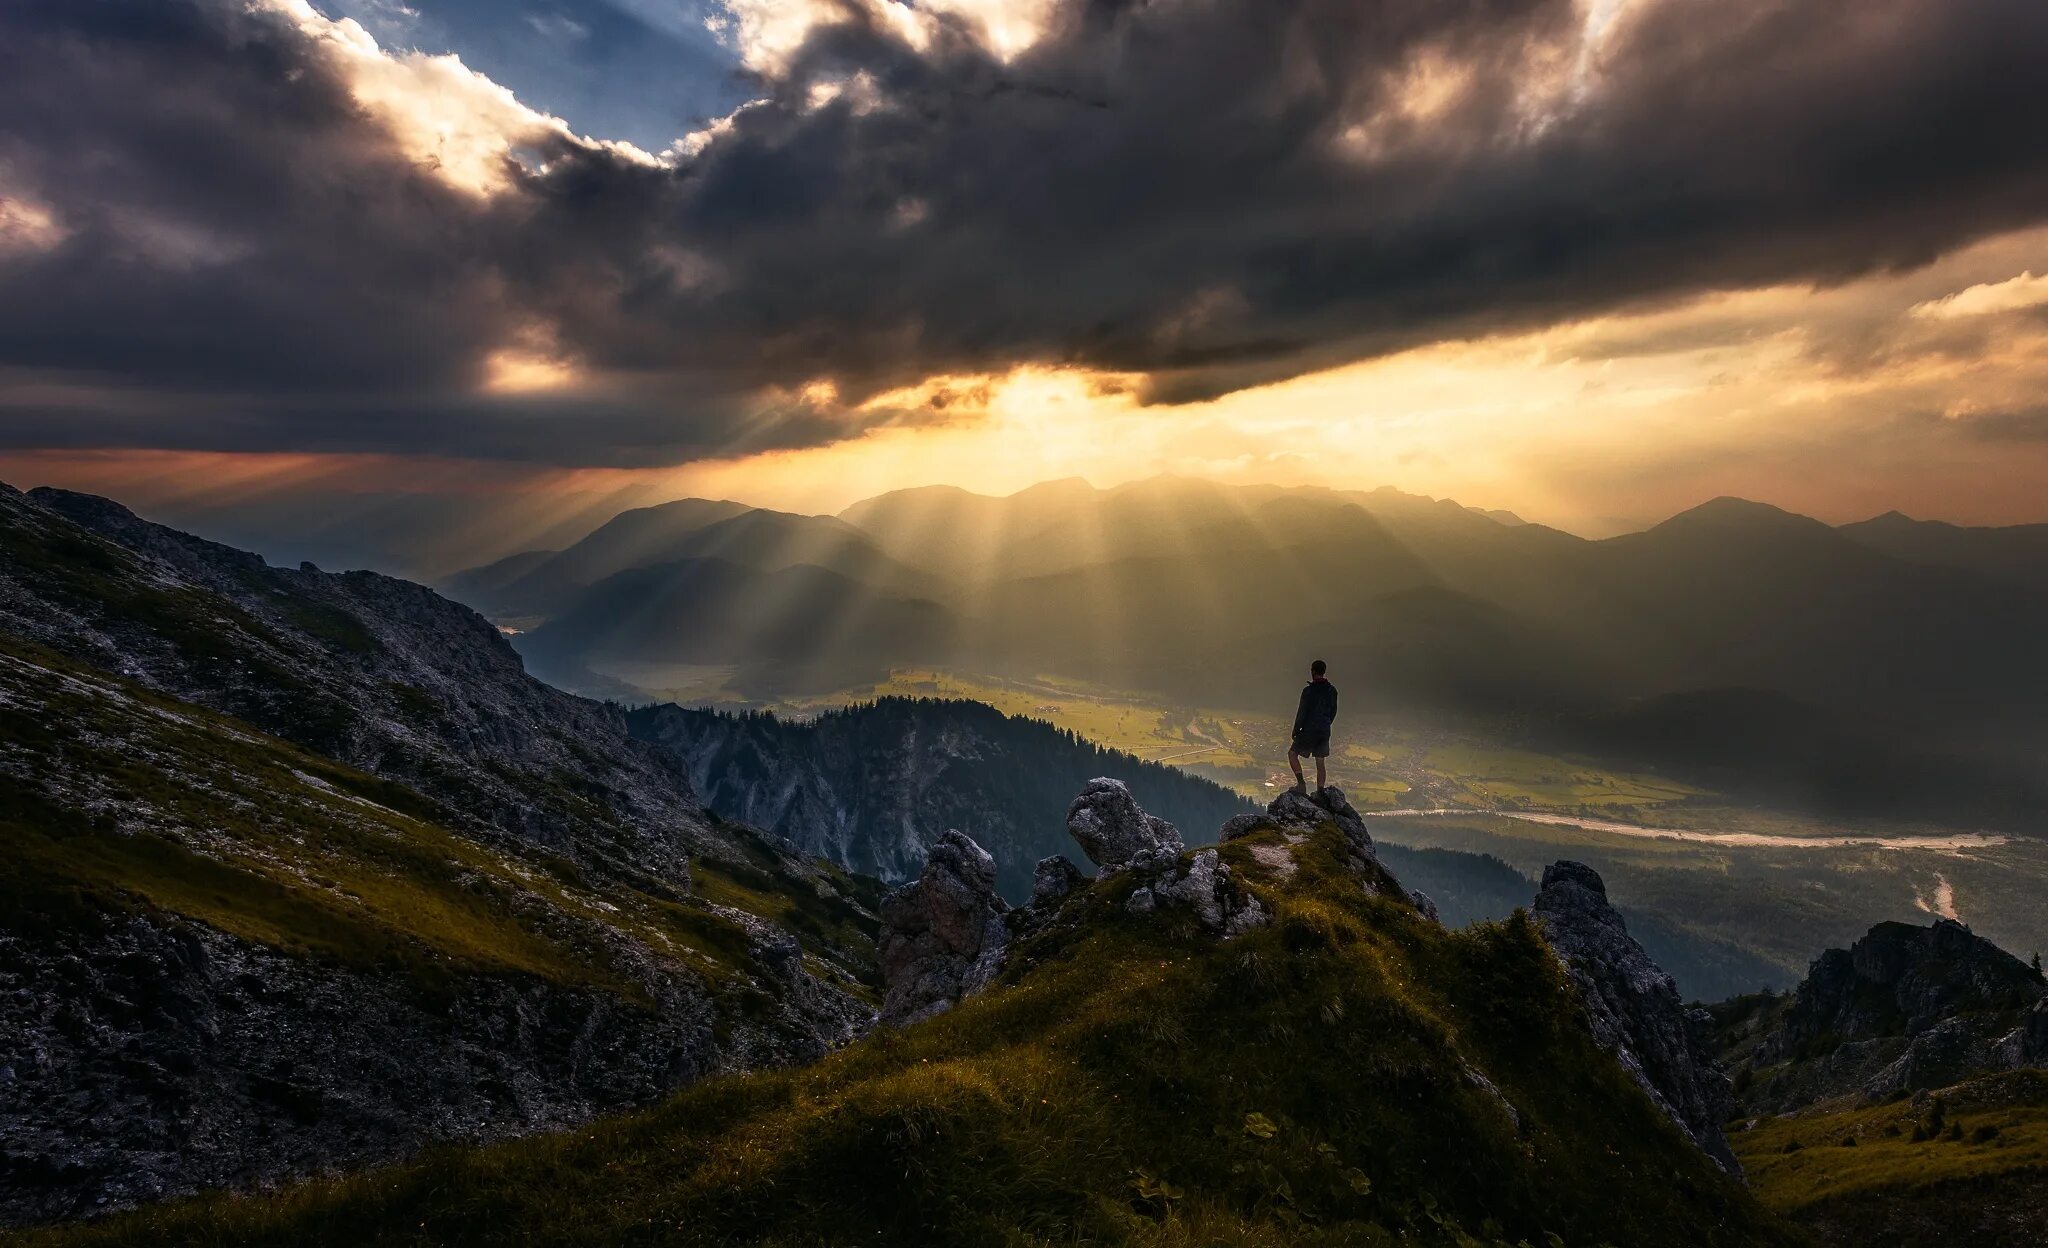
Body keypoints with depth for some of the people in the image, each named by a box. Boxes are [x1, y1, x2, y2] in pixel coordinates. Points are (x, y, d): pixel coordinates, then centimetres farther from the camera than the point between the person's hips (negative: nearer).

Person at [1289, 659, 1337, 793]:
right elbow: (1333, 711, 12)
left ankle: (1301, 782, -3)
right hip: (1325, 732, 6)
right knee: (1320, 763, 14)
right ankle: (1320, 793, 15)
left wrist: (1295, 730, -3)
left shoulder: (1308, 690, -16)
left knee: (1292, 753, 12)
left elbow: (1302, 712, -14)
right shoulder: (1332, 690, 3)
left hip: (1309, 731, -5)